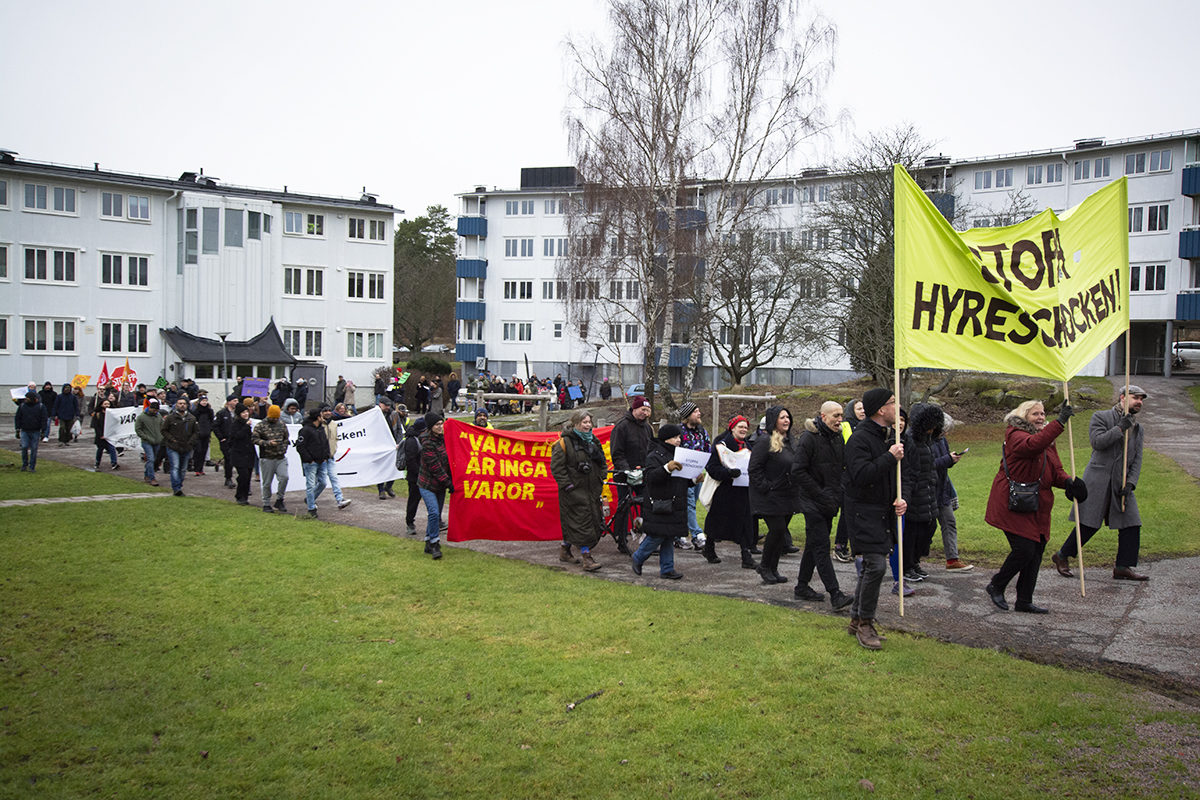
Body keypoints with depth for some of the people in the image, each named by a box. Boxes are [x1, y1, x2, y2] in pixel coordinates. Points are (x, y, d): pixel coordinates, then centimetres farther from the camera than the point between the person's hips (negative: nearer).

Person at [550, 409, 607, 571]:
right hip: (573, 490, -7)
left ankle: (565, 550, 25)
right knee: (581, 521, -11)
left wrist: (601, 479, 13)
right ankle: (586, 558, -8)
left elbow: (602, 462, 24)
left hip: (592, 490, 7)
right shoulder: (564, 442, -10)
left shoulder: (593, 440, 13)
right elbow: (556, 466, -11)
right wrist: (566, 484, -15)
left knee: (594, 521, 10)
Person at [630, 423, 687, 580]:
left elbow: (684, 481, 26)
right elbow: (651, 476, -23)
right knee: (657, 536, -5)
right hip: (659, 506, -7)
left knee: (669, 538, 9)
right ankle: (637, 559, 16)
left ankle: (667, 569, 14)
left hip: (675, 506, 8)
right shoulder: (655, 455, -8)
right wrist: (667, 468, -36)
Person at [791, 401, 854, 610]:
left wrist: (838, 495, 3)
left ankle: (802, 587, 25)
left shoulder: (838, 438, 10)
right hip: (813, 503, -8)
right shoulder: (809, 438, -14)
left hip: (829, 503, 8)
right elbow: (798, 471, -18)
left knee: (814, 545, 14)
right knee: (821, 547, -10)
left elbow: (843, 468, 19)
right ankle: (835, 594, -13)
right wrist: (821, 495, -19)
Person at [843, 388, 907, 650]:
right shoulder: (859, 438, -16)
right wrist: (890, 457, -22)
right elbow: (861, 475, -29)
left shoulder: (884, 437, 14)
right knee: (876, 565, -15)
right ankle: (865, 623, -2)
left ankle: (856, 620, 22)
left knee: (872, 566, 12)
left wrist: (898, 500, 5)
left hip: (881, 511, 9)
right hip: (863, 512, -9)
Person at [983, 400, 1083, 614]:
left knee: (1036, 552, 7)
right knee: (1024, 550, -13)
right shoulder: (1015, 436, -11)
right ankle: (996, 586, 10)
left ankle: (1024, 601, 18)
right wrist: (1060, 422, -39)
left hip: (1038, 507, 9)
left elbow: (1056, 469, 16)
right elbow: (1032, 445, -34)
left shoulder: (1047, 438, 17)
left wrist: (1067, 481, -7)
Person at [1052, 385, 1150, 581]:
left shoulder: (1137, 429, 16)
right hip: (1098, 479, -6)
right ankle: (1062, 557, 10)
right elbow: (1097, 442, -15)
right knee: (1088, 524, -6)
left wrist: (1130, 484, -4)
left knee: (1131, 525, -1)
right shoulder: (1101, 417, 1)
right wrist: (1120, 428, -16)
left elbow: (1137, 460, 10)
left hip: (1121, 483, 6)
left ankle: (1123, 568, 9)